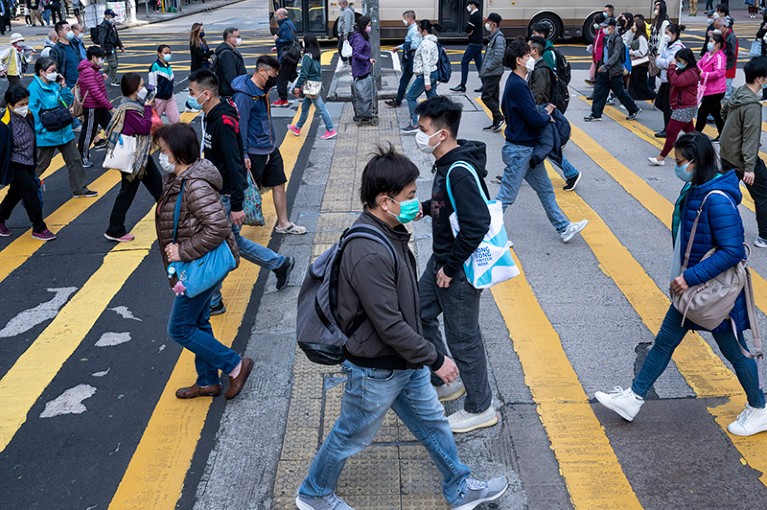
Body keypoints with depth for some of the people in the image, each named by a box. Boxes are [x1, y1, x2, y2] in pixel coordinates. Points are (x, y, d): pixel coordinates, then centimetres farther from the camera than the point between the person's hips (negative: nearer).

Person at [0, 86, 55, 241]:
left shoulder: (28, 116, -2)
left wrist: (34, 162, 21)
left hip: (28, 165, 8)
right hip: (15, 166, -8)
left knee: (16, 193, 20)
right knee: (31, 192, -9)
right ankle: (39, 229, 2)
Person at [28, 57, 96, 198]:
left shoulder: (54, 84, 4)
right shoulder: (34, 89, -18)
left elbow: (68, 101, 8)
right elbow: (33, 113, -21)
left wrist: (63, 86, -4)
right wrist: (44, 130, -19)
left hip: (64, 132, 7)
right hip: (47, 136, -7)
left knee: (75, 159, 14)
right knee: (40, 165, 6)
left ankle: (79, 189, 26)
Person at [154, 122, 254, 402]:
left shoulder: (195, 185, -26)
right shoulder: (180, 178, 5)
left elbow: (218, 227, -32)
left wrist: (183, 252, -25)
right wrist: (180, 250, 8)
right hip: (197, 265, 10)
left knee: (179, 329, 1)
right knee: (197, 323, 20)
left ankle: (235, 365, 11)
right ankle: (207, 382, 35)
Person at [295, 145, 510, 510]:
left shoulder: (389, 232, -1)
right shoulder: (369, 254, -33)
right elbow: (389, 325, -29)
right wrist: (435, 360, -20)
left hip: (406, 361, 9)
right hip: (376, 370, -9)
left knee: (432, 422, 22)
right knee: (351, 438, 14)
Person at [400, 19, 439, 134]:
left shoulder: (425, 43, -18)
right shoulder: (432, 41, 13)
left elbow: (426, 63, -23)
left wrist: (427, 81, -24)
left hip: (425, 75, -9)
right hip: (434, 73, 9)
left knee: (411, 97, 1)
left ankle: (414, 124, 1)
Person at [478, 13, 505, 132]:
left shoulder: (499, 37, -16)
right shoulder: (493, 37, 15)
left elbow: (498, 57, -23)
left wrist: (486, 69, -17)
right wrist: (483, 71, 14)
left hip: (493, 73, -10)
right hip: (490, 73, 10)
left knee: (486, 97, -9)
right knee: (494, 97, 11)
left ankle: (499, 118, -2)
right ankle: (496, 123, 16)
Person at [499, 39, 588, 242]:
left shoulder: (515, 82, 9)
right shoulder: (518, 85, -23)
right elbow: (534, 119, -25)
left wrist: (543, 111, 9)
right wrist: (547, 115, -3)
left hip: (528, 149, 11)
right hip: (519, 150, -11)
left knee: (545, 189, 16)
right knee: (506, 196, 0)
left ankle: (564, 228, 26)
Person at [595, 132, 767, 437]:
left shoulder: (717, 200, -27)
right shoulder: (694, 190, 0)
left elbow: (732, 251, -29)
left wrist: (691, 277, -27)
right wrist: (683, 278, 12)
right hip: (690, 286, 9)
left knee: (734, 351, 12)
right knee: (665, 341, 14)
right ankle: (633, 399, 25)